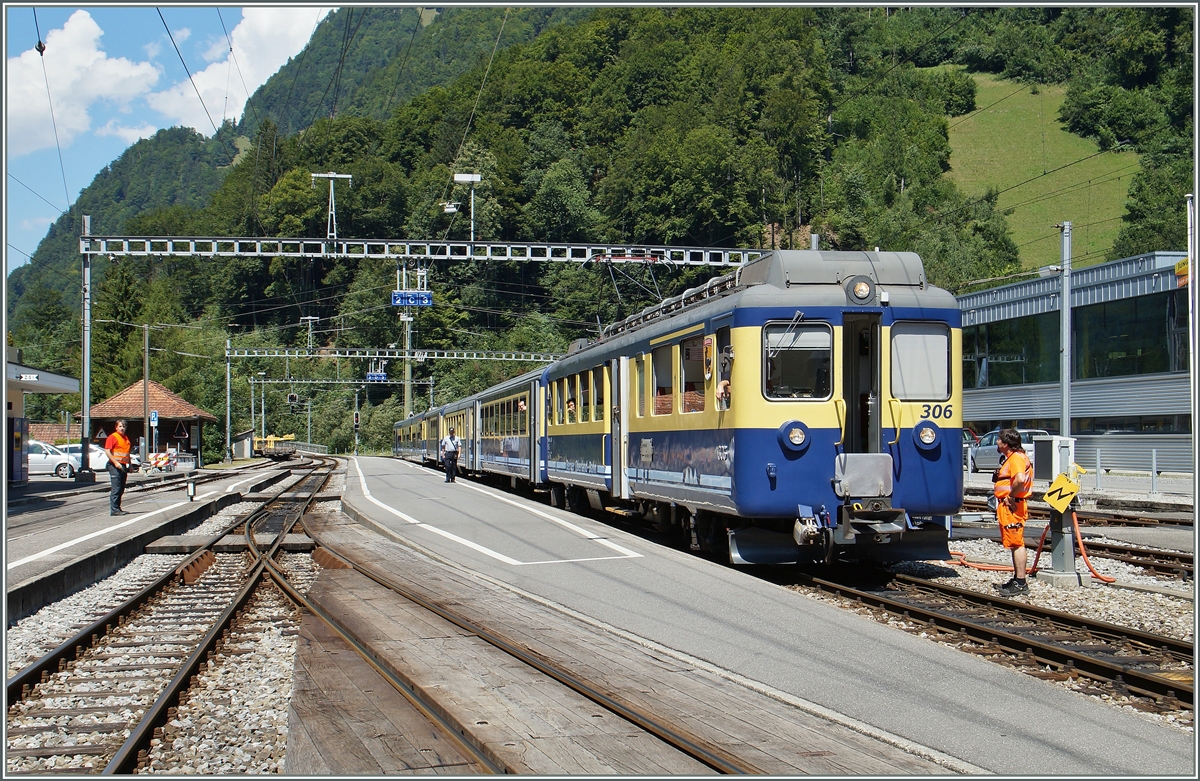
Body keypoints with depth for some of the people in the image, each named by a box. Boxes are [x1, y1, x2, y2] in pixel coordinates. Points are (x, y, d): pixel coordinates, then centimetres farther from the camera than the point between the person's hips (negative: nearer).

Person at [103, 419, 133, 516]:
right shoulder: (112, 437, -7)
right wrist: (115, 462, -22)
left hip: (123, 466, 8)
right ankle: (114, 510, -12)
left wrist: (129, 465, 21)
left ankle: (117, 508, 17)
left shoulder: (126, 438, 19)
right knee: (116, 488, -11)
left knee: (121, 489, 10)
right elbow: (107, 451, -15)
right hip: (115, 466, -8)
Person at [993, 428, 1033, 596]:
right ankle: (1017, 580, 23)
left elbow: (1020, 480, -35)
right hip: (1008, 506, 11)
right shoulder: (1010, 458, 18)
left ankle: (1020, 583, -8)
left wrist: (1011, 497, -23)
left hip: (1013, 506, -11)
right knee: (1015, 544, 15)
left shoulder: (1016, 458, -17)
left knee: (1017, 543, -9)